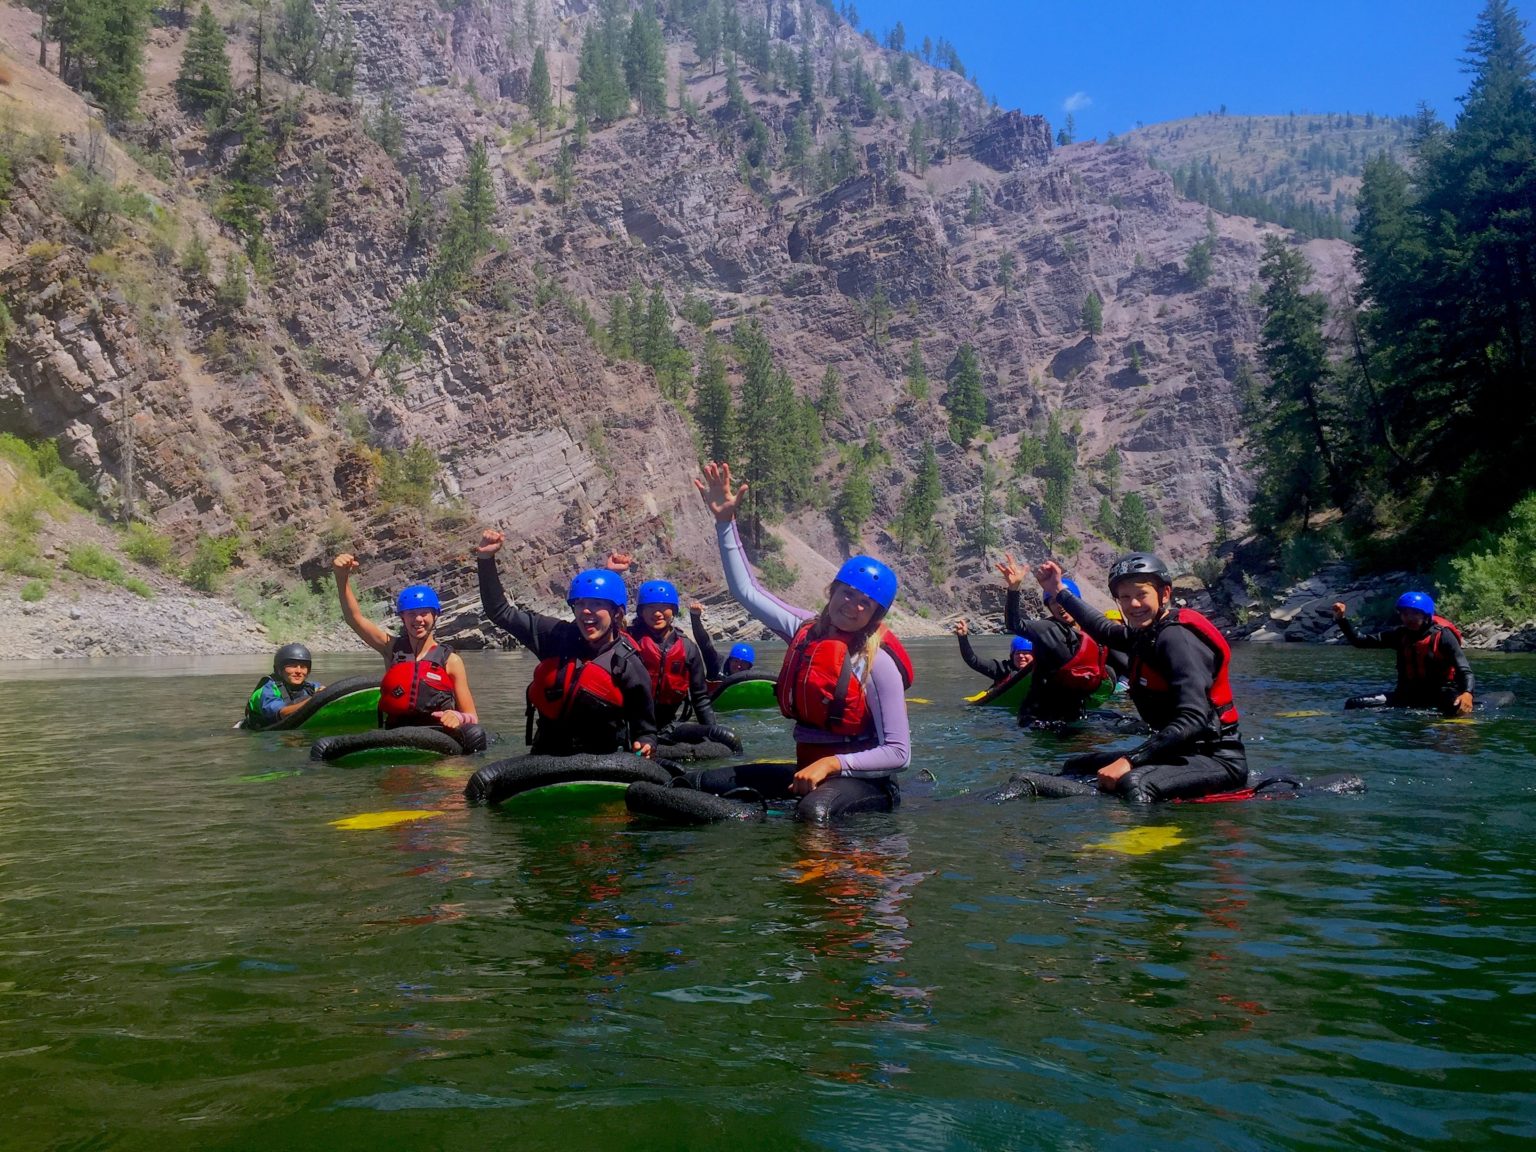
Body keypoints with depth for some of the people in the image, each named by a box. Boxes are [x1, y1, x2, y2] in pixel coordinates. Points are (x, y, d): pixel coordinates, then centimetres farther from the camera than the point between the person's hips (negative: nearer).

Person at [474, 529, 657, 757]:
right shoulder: (557, 636, 0)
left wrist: (645, 746, -22)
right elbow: (501, 612, 7)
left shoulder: (630, 667, -8)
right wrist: (487, 559, 1)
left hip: (601, 764, -2)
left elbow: (644, 729, 0)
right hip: (545, 756, 2)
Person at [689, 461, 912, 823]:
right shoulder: (807, 630, 3)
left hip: (863, 780, -6)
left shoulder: (878, 663, -15)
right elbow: (746, 590, 11)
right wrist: (725, 522, 7)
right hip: (806, 770, 7)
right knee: (694, 783, -2)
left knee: (813, 810, -42)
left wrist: (831, 764, -25)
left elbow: (898, 753, -16)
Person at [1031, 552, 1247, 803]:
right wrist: (1059, 591, 38)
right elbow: (1104, 630, 32)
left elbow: (1193, 719, -29)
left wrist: (1128, 761, -32)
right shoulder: (1147, 634, 9)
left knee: (1134, 784, -38)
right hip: (1180, 753, 10)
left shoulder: (1177, 638, -18)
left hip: (1219, 760, -10)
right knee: (1075, 768, 14)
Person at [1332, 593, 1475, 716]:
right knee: (1353, 705, -10)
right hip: (1410, 693, 5)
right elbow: (1359, 641, 4)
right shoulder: (1400, 634, 2)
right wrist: (1341, 619, -10)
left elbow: (1464, 670, -18)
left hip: (1441, 691, -4)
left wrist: (1467, 693, -38)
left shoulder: (1442, 635, -11)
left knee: (1457, 708, -42)